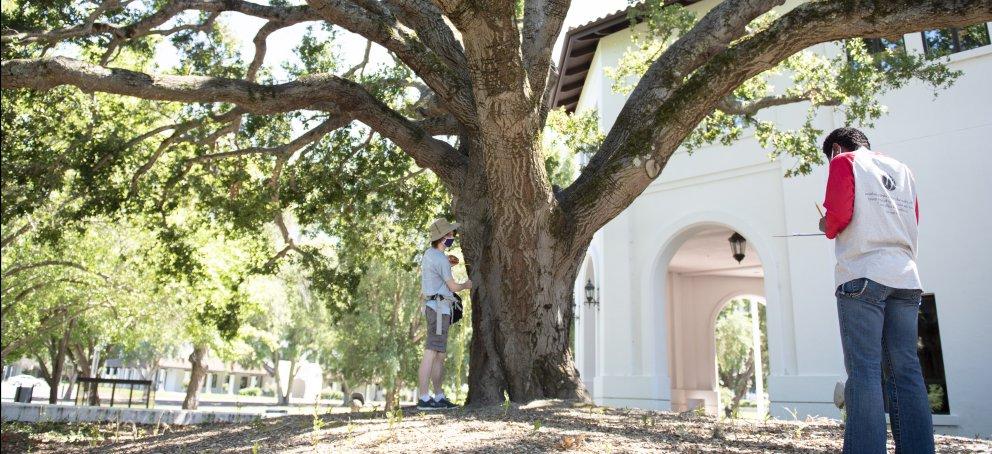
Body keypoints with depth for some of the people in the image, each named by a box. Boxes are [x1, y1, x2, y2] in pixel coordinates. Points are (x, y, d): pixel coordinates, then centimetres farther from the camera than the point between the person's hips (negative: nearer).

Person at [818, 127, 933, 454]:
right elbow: (913, 220, 23)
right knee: (906, 371, 5)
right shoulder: (901, 169, 23)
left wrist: (828, 228, 12)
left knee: (864, 370, -9)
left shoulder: (845, 162, 6)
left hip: (863, 276, -5)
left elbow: (838, 211, -8)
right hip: (906, 279, 6)